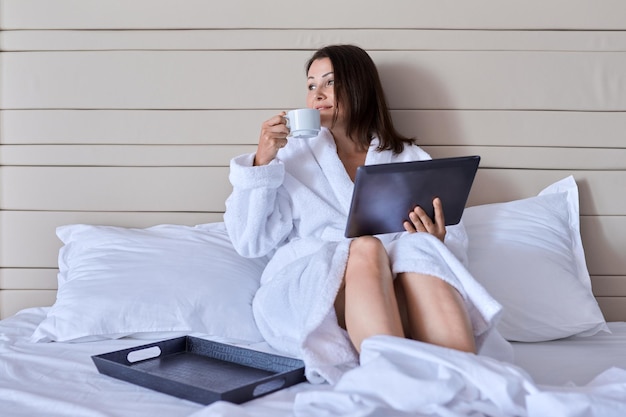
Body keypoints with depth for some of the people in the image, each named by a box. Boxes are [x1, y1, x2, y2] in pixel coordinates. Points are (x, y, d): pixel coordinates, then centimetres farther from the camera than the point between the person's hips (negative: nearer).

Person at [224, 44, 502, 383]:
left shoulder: (410, 159, 21)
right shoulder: (291, 156, 19)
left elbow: (456, 239, 12)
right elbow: (251, 243, 8)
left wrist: (438, 240, -12)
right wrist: (261, 164, -1)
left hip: (400, 292, 2)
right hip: (307, 288, -1)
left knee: (419, 248, -31)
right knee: (366, 247, -32)